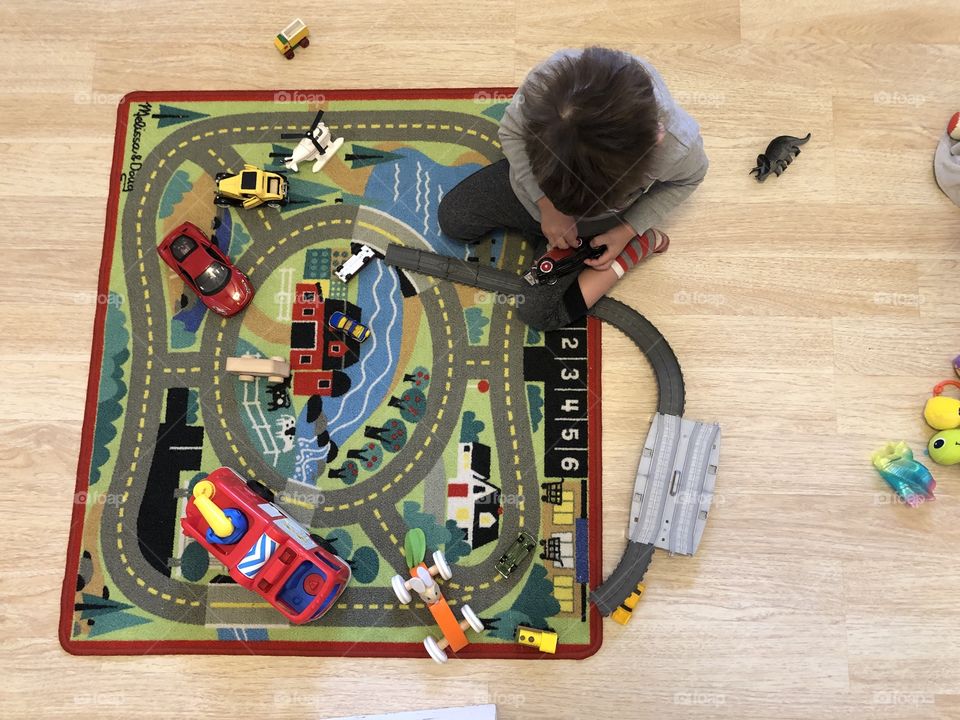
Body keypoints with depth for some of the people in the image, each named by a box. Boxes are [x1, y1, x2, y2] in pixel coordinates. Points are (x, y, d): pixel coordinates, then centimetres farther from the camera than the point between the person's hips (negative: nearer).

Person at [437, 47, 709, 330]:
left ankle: (638, 244, 9)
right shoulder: (550, 76, -41)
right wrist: (546, 205, -25)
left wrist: (628, 231, -20)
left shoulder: (675, 147, -42)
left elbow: (689, 178, -14)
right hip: (532, 180, 3)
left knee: (538, 311, 1)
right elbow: (510, 130, -17)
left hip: (594, 223, -2)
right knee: (451, 218, 7)